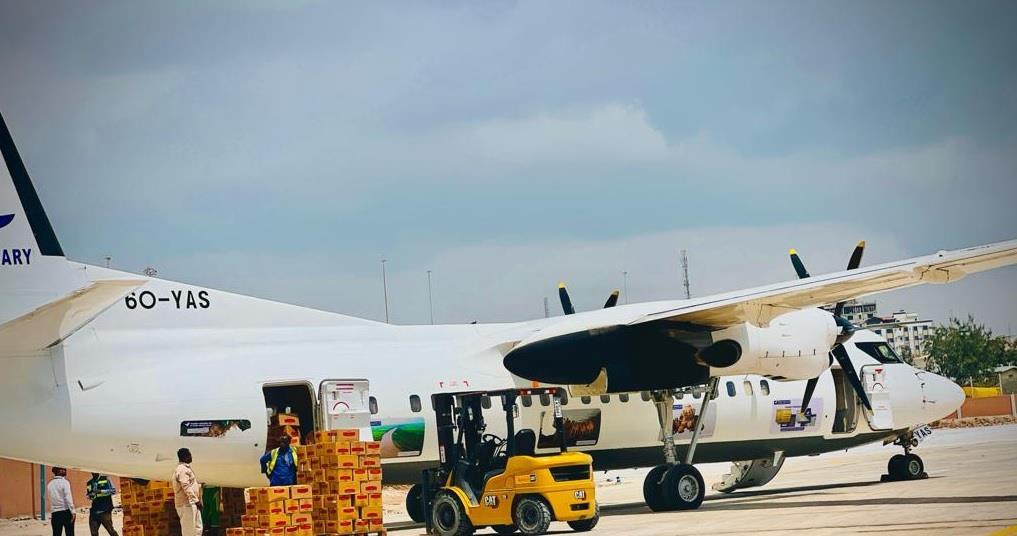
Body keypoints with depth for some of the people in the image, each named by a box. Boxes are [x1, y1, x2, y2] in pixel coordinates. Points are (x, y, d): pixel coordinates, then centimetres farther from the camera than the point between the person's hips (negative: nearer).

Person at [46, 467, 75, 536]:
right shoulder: (64, 482, -8)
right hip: (66, 511, -4)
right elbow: (68, 498, -13)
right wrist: (73, 511, -14)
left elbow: (47, 497, 7)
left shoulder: (49, 484, 8)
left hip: (54, 513, 4)